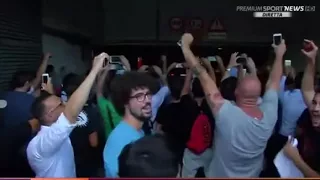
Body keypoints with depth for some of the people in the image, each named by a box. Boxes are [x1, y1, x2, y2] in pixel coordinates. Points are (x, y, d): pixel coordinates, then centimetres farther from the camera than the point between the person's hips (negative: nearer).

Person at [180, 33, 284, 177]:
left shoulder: (226, 114, -36)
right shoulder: (269, 114, -23)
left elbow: (202, 74, -31)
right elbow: (273, 81, -5)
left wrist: (185, 45, -22)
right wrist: (279, 54, 9)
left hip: (220, 176, -4)